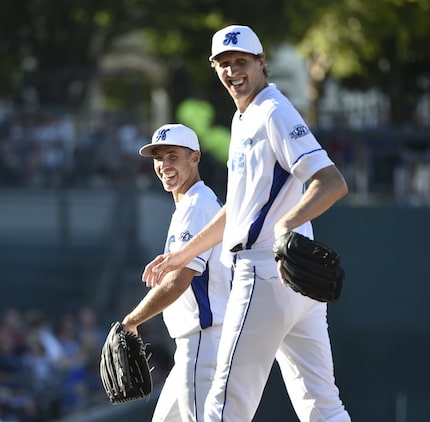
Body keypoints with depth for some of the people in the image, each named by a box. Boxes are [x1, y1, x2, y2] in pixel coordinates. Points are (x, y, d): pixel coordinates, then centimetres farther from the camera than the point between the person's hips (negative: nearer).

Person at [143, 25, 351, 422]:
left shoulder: (274, 113, -9)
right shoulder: (244, 120, 22)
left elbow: (333, 182, -21)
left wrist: (289, 223, -38)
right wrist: (186, 252, 37)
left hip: (267, 273, -10)